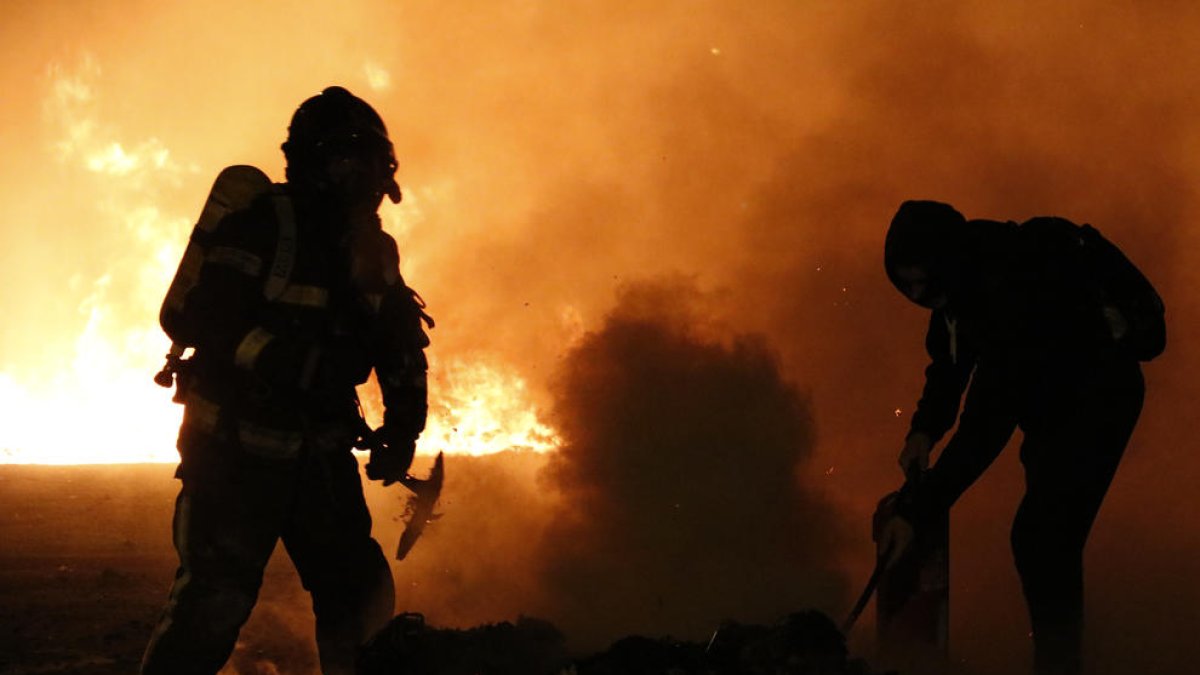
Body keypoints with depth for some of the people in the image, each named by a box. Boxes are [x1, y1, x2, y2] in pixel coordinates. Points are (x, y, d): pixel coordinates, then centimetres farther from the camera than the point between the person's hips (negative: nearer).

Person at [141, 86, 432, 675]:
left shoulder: (371, 247, 9)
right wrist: (295, 361, -31)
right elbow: (193, 316, -23)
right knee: (214, 604, -14)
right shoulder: (266, 223, -14)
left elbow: (400, 348, 15)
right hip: (236, 447, -7)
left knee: (361, 595, 9)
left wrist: (402, 428, -1)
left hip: (319, 454, 7)